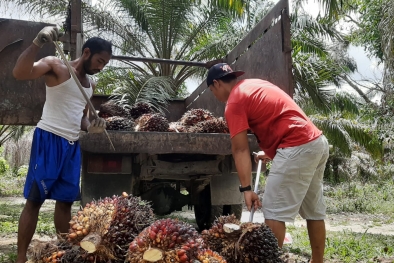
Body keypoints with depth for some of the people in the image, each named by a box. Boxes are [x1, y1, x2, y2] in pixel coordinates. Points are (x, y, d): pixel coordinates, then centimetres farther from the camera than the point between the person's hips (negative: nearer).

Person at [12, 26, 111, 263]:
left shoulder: (91, 85, 17)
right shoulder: (56, 66, -5)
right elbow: (19, 73, -21)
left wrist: (90, 127, 4)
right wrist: (38, 43, -30)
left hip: (72, 145, 7)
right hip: (49, 139, -7)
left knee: (66, 200, 10)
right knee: (34, 199, -4)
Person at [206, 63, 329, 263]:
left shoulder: (234, 102, -6)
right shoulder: (255, 84, 20)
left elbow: (240, 150, -11)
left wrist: (246, 188, -13)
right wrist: (270, 151, 28)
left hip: (297, 147, -10)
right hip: (317, 142, 10)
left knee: (274, 212, -5)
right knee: (314, 211, 15)